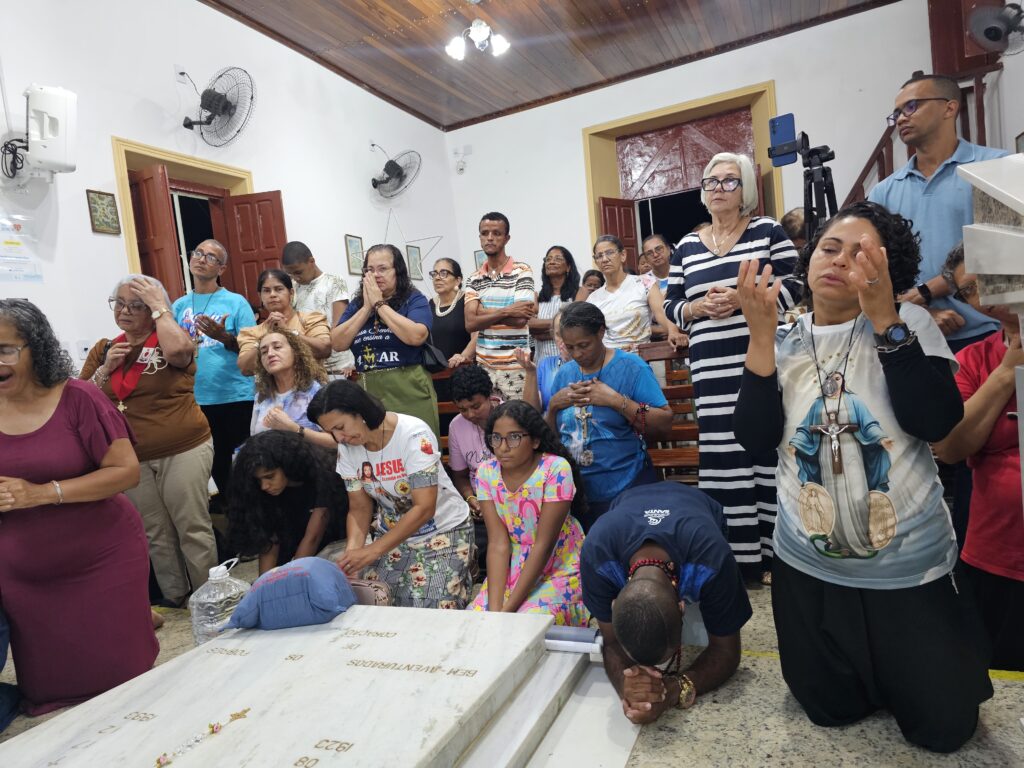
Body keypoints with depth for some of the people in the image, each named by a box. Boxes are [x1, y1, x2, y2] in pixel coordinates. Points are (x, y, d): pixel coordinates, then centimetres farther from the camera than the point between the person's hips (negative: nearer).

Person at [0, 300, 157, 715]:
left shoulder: (77, 399, -12)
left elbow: (127, 471, -15)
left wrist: (42, 493, -22)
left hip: (102, 562, -4)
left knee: (123, 676, 8)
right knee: (48, 689, 16)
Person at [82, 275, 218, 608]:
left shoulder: (170, 338, -4)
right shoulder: (103, 349, 9)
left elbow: (177, 351, -30)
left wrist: (160, 306, -17)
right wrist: (107, 368, -8)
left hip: (184, 450, -5)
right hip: (132, 458, 5)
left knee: (193, 529, 3)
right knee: (155, 534, 15)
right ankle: (174, 594, 30)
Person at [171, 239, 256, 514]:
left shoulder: (236, 302, -2)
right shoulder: (179, 306, 10)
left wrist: (224, 337, -21)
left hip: (237, 397, -4)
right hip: (197, 399, 4)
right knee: (217, 462, 14)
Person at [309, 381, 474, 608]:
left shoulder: (413, 435, -24)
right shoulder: (346, 448, -6)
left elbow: (424, 508, -26)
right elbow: (359, 508, 0)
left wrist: (373, 551, -29)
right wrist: (352, 549, -20)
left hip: (442, 530, -5)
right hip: (392, 533, 5)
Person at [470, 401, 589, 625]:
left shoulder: (556, 469, -19)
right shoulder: (486, 473, -6)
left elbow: (543, 545, -20)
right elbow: (498, 543, -10)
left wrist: (509, 607, -21)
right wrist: (494, 607, -21)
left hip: (560, 570, -4)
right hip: (511, 570, 4)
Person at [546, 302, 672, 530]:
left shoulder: (631, 367, -7)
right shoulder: (564, 373, 8)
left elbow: (664, 426, -14)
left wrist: (616, 400, -20)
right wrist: (553, 406, -6)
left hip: (624, 493, -4)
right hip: (574, 494, 4)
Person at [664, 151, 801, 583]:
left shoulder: (768, 231, 7)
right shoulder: (687, 247, 15)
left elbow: (795, 288, 0)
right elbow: (670, 306, 14)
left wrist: (743, 298, -13)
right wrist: (698, 307, -7)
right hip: (711, 370, 3)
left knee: (768, 453, 0)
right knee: (723, 458, 2)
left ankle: (774, 554, 14)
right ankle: (737, 557, 14)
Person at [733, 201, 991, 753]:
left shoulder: (909, 325, -8)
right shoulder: (784, 343, -1)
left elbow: (935, 422, -23)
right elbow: (754, 438, -13)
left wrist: (884, 318, -27)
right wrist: (761, 335, -20)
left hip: (910, 568, -1)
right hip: (808, 568, 2)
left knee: (943, 727, 14)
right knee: (830, 711, 17)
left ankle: (893, 674, 44)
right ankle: (873, 676, 47)